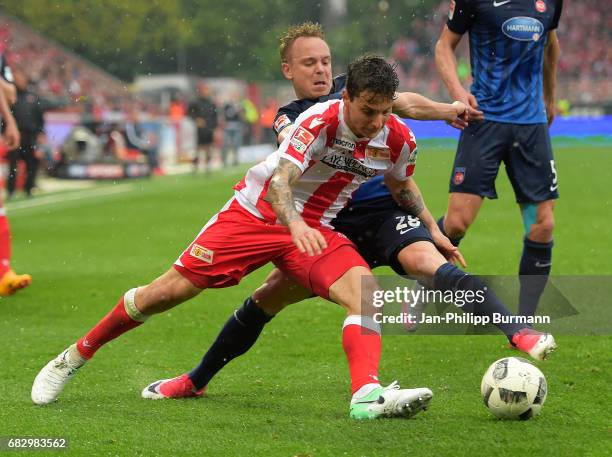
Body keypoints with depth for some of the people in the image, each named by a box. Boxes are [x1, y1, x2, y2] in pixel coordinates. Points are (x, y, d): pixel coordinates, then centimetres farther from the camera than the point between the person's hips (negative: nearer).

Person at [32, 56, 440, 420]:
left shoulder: (398, 140, -10)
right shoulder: (321, 120, -26)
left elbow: (401, 186, 14)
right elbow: (279, 180, -38)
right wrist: (295, 224, -56)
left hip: (314, 231, 4)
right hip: (256, 212, -4)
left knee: (365, 291, -25)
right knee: (170, 290, -4)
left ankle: (367, 396, -40)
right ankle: (76, 356, 15)